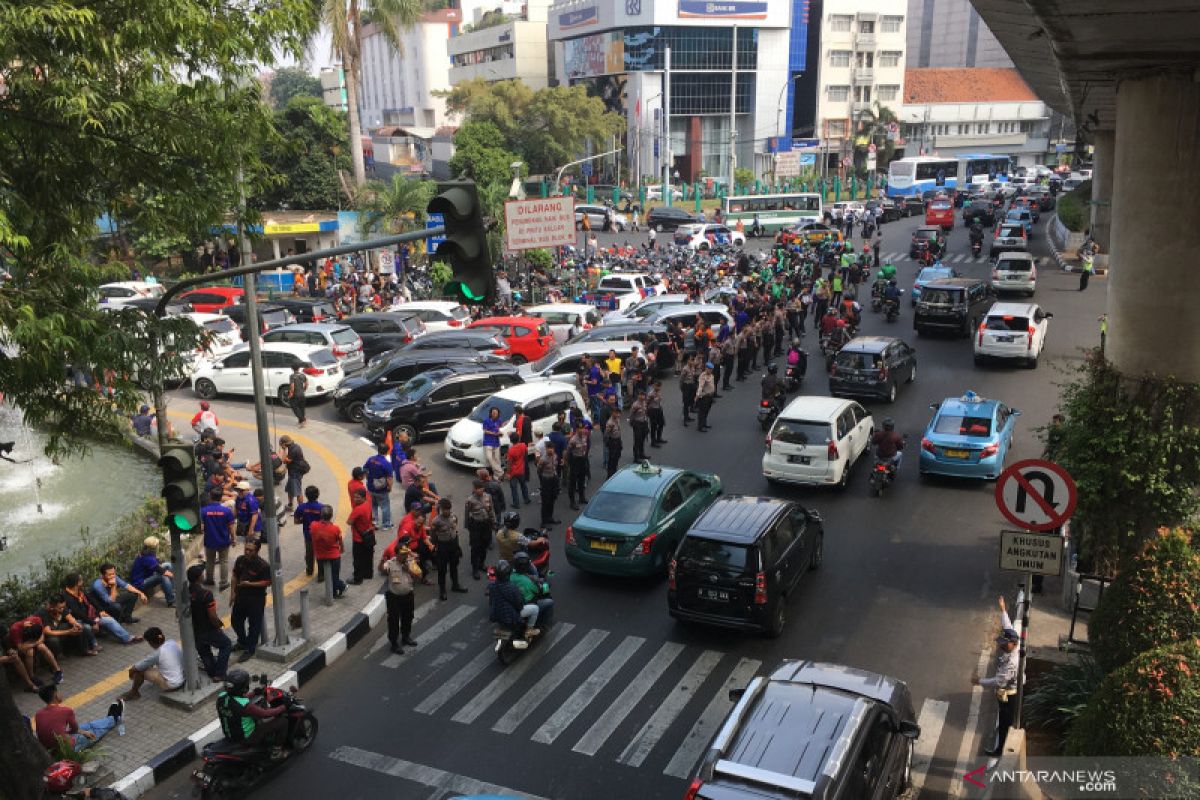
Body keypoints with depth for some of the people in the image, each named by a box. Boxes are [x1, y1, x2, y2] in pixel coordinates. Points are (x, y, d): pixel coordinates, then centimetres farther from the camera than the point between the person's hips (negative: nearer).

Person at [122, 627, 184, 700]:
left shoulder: (157, 654, -19)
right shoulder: (173, 642, -5)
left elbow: (133, 669, -8)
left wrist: (131, 675, 15)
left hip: (170, 685, -7)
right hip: (182, 680, 7)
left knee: (139, 670, 0)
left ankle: (134, 693, 22)